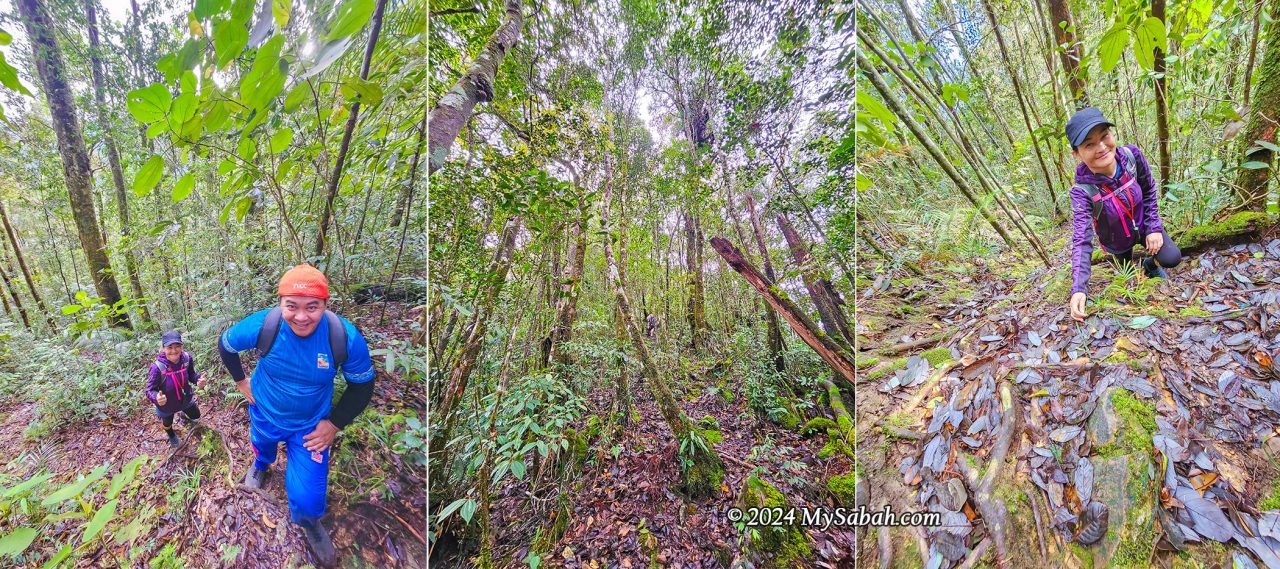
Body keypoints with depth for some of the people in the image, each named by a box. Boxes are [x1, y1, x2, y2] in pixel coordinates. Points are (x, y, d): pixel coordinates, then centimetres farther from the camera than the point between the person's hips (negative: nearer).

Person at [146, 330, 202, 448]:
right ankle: (171, 436, 65)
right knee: (167, 423, 31)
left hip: (185, 399, 3)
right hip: (166, 405, -2)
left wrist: (198, 379, -28)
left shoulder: (187, 358, -26)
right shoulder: (157, 368, -37)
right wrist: (156, 398, -48)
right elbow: (150, 390, -27)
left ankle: (183, 414, 64)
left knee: (195, 416, 29)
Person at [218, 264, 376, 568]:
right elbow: (226, 344, -4)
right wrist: (241, 381, 0)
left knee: (308, 499, -2)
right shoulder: (262, 325, -30)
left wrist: (335, 423, -16)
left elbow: (362, 385, -17)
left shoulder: (346, 337, -33)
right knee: (263, 449, 36)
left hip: (312, 425, -2)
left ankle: (308, 521, 37)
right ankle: (260, 466, 76)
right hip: (265, 413, 2)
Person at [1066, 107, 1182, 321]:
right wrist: (1078, 289, -47)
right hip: (1117, 240, -2)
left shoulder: (1131, 155, -26)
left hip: (1142, 225, 2)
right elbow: (1082, 241, -38)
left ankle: (1151, 264, 28)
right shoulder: (1083, 191, -37)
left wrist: (1154, 227, -8)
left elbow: (1149, 190, -5)